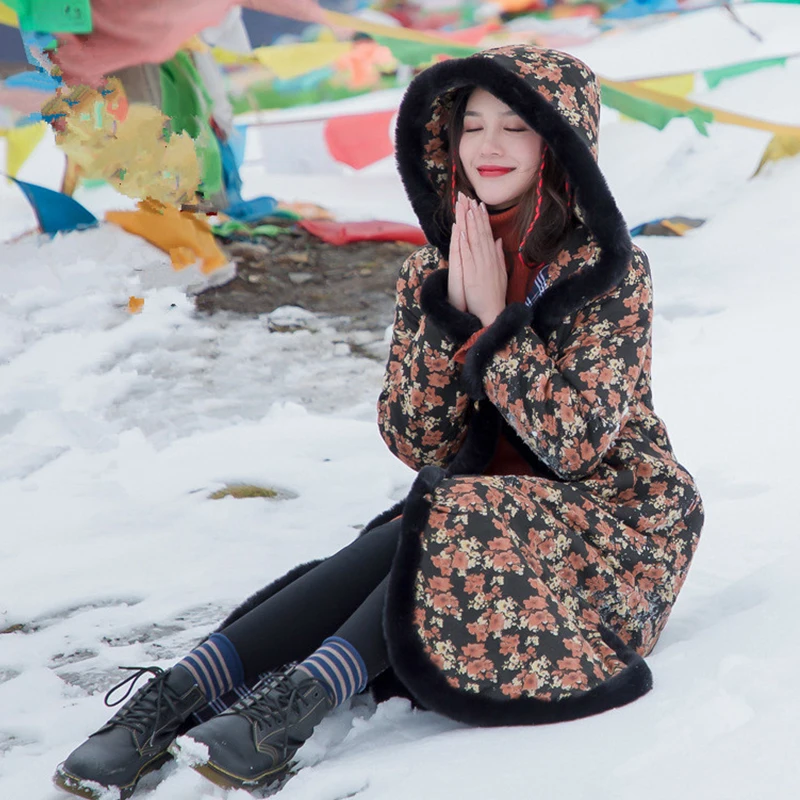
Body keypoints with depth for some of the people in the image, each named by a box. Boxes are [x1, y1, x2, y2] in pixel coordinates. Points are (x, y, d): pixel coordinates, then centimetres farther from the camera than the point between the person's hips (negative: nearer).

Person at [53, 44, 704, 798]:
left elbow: (576, 442, -20)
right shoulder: (434, 270, 2)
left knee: (453, 527, -33)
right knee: (393, 544, -27)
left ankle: (294, 701, -42)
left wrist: (494, 318, -23)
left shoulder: (608, 272, -12)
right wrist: (451, 312, -18)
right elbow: (414, 440, -5)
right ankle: (176, 694, -37)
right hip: (482, 505, 4)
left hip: (608, 520, -4)